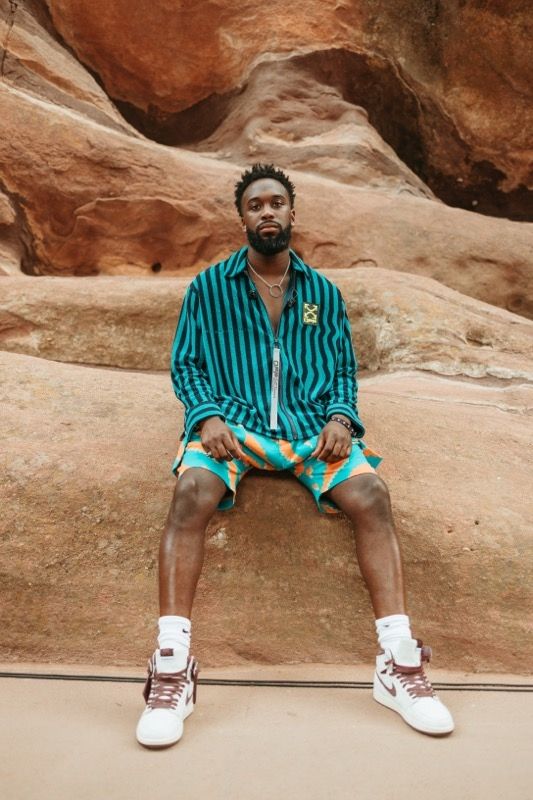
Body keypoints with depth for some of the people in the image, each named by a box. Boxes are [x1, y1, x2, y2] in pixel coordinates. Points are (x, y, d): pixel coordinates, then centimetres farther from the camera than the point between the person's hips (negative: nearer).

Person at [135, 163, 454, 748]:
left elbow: (344, 370, 16)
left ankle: (399, 663, -18)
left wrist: (340, 416, -5)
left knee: (371, 493, -25)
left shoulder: (323, 293, 18)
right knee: (192, 489, -32)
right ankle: (172, 667, -28)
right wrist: (209, 415, -11)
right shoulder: (209, 287, 13)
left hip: (311, 425, 2)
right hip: (232, 422, -1)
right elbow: (184, 364, 8)